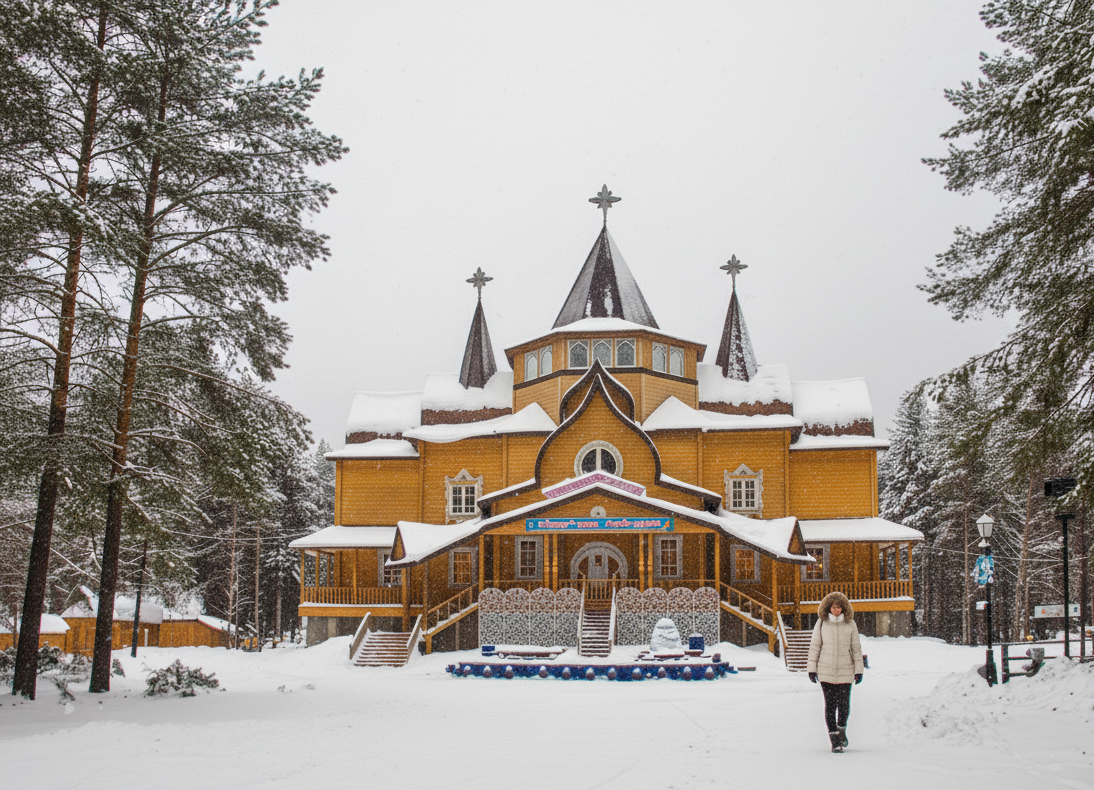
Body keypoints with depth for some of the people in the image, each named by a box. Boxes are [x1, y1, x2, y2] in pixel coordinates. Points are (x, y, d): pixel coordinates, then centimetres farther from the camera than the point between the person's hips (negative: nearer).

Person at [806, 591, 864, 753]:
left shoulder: (850, 624, 2)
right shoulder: (821, 623, 1)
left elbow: (856, 647, 5)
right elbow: (815, 646, 4)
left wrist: (859, 670, 1)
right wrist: (812, 669, 2)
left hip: (845, 670, 0)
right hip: (826, 670, 0)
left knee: (844, 704, -2)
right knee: (830, 704, -2)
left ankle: (842, 729, 28)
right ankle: (834, 740, 7)